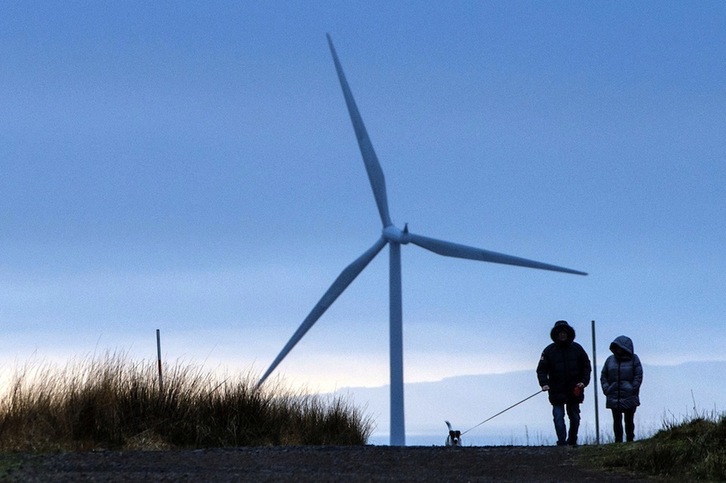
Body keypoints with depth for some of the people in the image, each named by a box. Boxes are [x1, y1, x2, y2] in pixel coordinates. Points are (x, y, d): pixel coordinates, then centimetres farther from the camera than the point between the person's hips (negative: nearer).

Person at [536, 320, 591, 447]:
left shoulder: (577, 349, 5)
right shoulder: (549, 351, 0)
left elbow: (586, 366, 11)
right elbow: (541, 369, -1)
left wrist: (584, 381, -4)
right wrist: (544, 383, -18)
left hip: (574, 391, 2)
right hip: (557, 392, -2)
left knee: (574, 417, 10)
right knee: (558, 417, -13)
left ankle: (572, 441, 23)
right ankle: (562, 442, -16)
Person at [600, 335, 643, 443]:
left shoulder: (633, 359, 1)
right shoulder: (610, 360, 10)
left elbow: (638, 377, -2)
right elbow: (603, 376, 13)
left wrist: (633, 390, -10)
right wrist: (606, 389, -1)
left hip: (629, 397, -2)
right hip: (614, 397, 2)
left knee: (629, 420, 4)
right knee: (617, 420, -3)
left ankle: (630, 440, 12)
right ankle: (618, 441, -1)